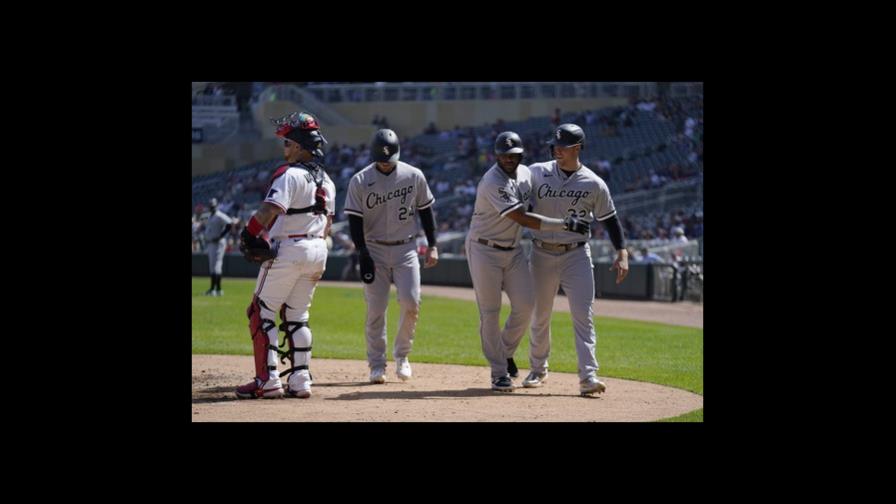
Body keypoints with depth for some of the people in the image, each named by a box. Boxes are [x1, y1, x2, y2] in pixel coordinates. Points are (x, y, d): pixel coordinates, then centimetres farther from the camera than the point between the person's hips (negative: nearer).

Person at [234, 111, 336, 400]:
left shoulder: (291, 174, -14)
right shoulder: (326, 181, 14)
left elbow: (270, 209, -26)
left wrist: (248, 234, -17)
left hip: (287, 250, -8)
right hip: (317, 251, 8)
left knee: (262, 313, 0)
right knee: (297, 316, 15)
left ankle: (268, 381, -7)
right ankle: (300, 381, 9)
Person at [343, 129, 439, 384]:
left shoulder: (414, 176, -1)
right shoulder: (360, 181, -6)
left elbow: (425, 210, 9)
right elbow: (355, 220, -6)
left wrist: (432, 245, 4)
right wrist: (363, 255, -14)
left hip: (406, 248, 1)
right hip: (375, 250, -1)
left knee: (411, 302, -11)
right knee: (376, 308, -4)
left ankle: (401, 355, 10)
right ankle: (377, 364, 6)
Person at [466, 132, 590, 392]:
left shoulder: (525, 173, 3)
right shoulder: (492, 182, -23)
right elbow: (521, 218, -28)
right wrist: (564, 224, -28)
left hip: (513, 251, 7)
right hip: (485, 251, -7)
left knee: (525, 305, -2)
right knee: (490, 312, -3)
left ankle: (505, 353, 21)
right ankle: (499, 372, 4)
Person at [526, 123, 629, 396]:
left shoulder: (594, 184, -3)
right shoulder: (536, 173, -1)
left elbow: (610, 219, 3)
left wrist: (622, 253, -6)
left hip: (576, 254, -2)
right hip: (542, 253, 2)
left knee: (583, 314, -12)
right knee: (540, 315, 12)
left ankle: (588, 376, -16)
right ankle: (538, 370, 30)